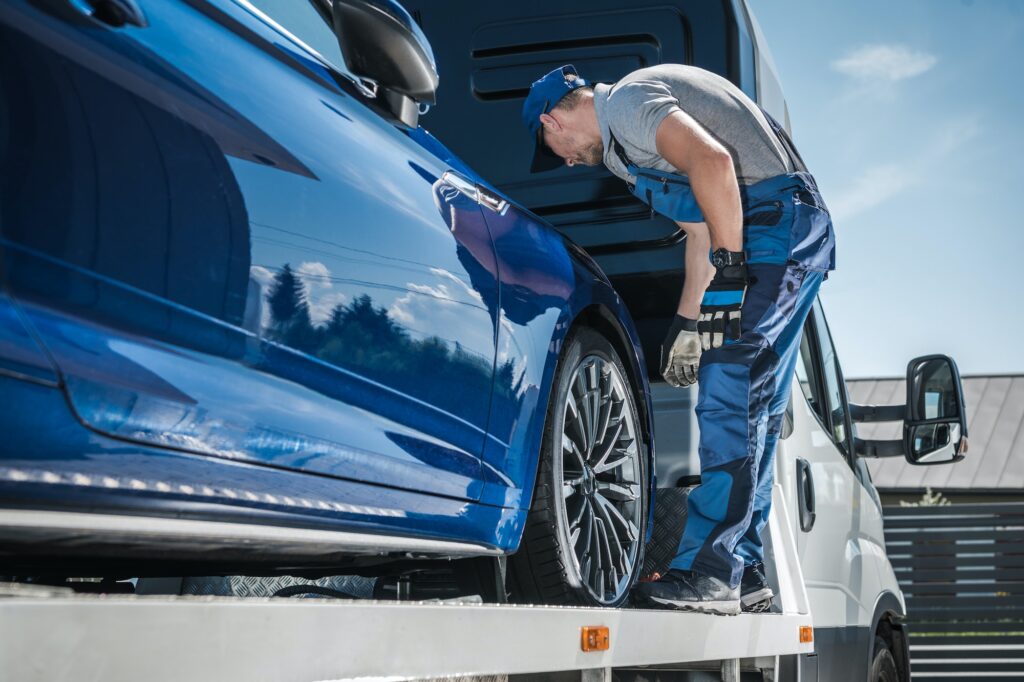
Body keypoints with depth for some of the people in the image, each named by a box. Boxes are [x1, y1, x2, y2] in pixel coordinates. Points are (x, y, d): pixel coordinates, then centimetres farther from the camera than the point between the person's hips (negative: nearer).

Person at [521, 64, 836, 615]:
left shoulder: (626, 101, -6)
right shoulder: (625, 140, 25)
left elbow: (712, 162, -23)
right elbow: (701, 229, 27)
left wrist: (731, 264, -23)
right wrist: (687, 320, 27)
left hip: (772, 224, -10)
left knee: (728, 404, -12)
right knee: (752, 413, 10)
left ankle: (708, 572, -12)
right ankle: (742, 574, 14)